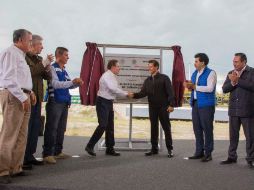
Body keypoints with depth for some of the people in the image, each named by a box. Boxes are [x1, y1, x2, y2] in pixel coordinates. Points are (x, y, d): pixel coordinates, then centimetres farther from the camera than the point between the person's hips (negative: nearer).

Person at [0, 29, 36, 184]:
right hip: (13, 96, -10)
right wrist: (23, 97, -19)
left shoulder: (20, 55, 21)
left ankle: (15, 168, 18)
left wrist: (29, 92, 12)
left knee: (21, 135, 11)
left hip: (22, 96, 10)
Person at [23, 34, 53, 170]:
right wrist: (43, 64, -15)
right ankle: (22, 158, 0)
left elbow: (48, 77, 13)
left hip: (37, 98, 8)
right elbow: (29, 72, -22)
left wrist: (47, 66, -4)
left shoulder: (38, 59, 17)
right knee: (26, 128, -6)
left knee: (35, 127, 11)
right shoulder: (24, 57, -6)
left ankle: (30, 156, 19)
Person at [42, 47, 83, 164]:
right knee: (51, 129, -6)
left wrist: (77, 83, 3)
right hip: (55, 103, -8)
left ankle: (57, 152, 22)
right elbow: (56, 84, -19)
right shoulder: (52, 68, -8)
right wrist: (72, 82, -19)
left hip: (64, 103, 8)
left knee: (61, 129, 12)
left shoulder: (64, 70, 16)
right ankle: (47, 154, -1)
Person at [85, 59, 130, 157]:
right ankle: (90, 146, -3)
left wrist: (126, 94, 3)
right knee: (103, 125, -13)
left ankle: (110, 148, 17)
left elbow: (116, 89, 14)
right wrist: (126, 94, -14)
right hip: (103, 102, -10)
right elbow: (114, 89, -22)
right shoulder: (107, 76, -15)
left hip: (109, 102, 10)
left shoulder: (112, 77, 14)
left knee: (110, 126, 10)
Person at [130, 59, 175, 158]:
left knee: (166, 128, 1)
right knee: (153, 128, 8)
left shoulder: (164, 78, -5)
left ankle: (170, 149, 10)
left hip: (163, 107, -5)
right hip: (152, 107, 5)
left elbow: (170, 92, -9)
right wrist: (134, 95, -16)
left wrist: (171, 105, -16)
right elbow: (143, 93, 1)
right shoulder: (147, 80, 10)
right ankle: (154, 148, 16)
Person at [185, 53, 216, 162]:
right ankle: (199, 152, 18)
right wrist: (190, 87, -1)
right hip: (195, 103, 7)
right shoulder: (195, 73, 16)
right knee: (197, 128, 9)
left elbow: (210, 88, -18)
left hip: (206, 104, -7)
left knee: (207, 129, -3)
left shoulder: (210, 73, -7)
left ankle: (208, 153, 5)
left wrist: (195, 87, -16)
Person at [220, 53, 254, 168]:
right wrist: (232, 82, -13)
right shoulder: (231, 73, 12)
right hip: (233, 110, 5)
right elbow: (224, 89, 5)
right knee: (233, 135, 12)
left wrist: (237, 80, -19)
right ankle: (232, 157, 22)